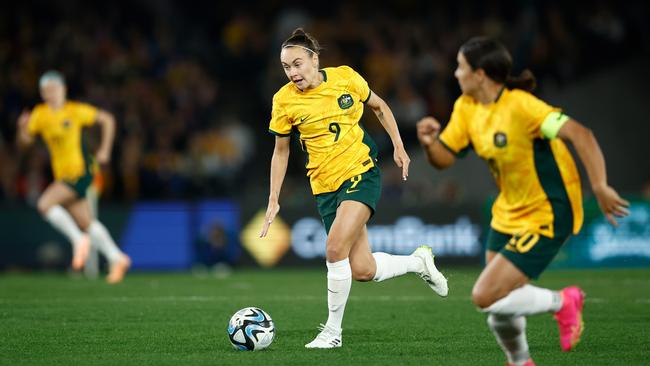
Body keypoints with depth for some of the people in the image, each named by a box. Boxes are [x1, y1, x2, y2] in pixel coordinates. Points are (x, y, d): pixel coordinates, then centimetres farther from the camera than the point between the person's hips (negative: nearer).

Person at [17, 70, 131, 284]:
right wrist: (23, 127, -18)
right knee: (86, 223, 8)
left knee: (45, 204, -21)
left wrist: (105, 150, -1)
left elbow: (107, 119, 2)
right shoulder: (40, 114, 4)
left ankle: (78, 240, -7)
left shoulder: (75, 111, -7)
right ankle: (117, 259, 20)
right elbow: (25, 140, 4)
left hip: (80, 170, -6)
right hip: (63, 174, 6)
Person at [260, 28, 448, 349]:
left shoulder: (345, 78, -6)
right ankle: (419, 261, 28)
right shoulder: (284, 100, -4)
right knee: (362, 270, -2)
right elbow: (281, 151, 8)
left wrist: (398, 147, 6)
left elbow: (379, 107, 12)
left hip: (362, 172, -2)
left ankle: (333, 331, -6)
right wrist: (274, 200, 5)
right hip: (325, 186, 3)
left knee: (335, 249, -22)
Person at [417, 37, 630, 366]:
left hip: (547, 216, -8)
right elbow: (444, 158, 5)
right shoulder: (466, 108, 1)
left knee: (485, 297, -15)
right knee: (497, 311, 9)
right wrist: (429, 142, -17)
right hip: (509, 213, 8)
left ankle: (562, 302, 7)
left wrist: (599, 187, -39)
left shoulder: (520, 106, -25)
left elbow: (580, 135, -31)